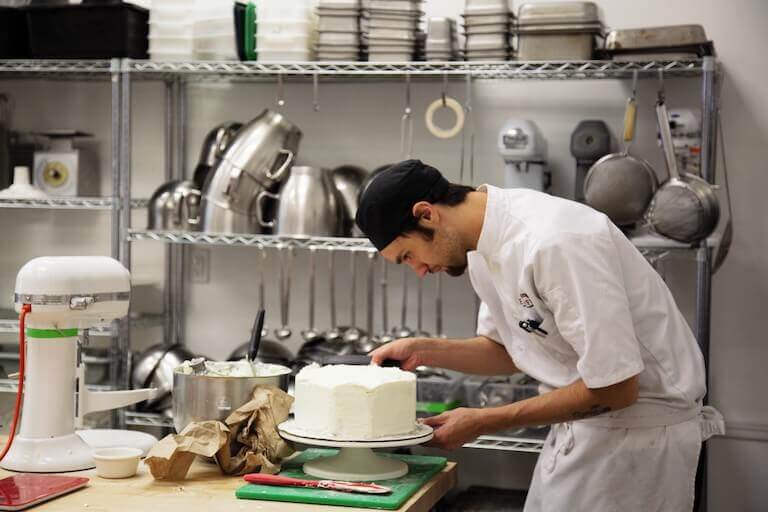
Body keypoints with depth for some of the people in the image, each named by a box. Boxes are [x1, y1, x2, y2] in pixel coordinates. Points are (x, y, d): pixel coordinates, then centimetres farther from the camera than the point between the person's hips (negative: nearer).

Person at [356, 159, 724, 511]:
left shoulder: (556, 243, -28)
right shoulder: (485, 244, 0)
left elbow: (615, 387, -26)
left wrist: (482, 423, -19)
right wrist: (424, 351, -3)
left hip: (639, 431, -8)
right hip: (581, 427, 8)